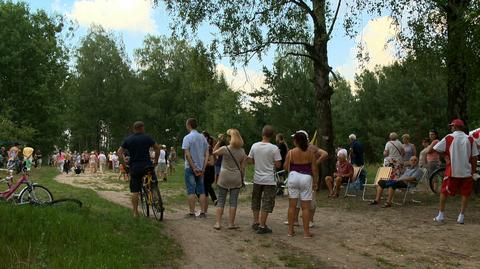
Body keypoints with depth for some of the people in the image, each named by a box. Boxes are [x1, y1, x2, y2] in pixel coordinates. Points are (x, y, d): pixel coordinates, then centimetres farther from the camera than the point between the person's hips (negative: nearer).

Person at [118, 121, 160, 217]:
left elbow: (119, 152, 3)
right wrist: (155, 160, 11)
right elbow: (157, 148, 1)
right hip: (147, 165, -2)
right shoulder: (147, 138, 0)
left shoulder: (128, 139, 7)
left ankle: (135, 212, 7)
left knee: (135, 191, 4)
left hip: (134, 167, 2)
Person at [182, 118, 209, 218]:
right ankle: (202, 212, 9)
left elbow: (187, 154, -17)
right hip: (201, 168, 5)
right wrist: (203, 168, 1)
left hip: (190, 168, -5)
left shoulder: (187, 138, -9)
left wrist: (193, 168, -14)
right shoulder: (203, 137, 8)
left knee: (191, 191, 0)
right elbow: (207, 154, 4)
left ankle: (192, 213, 1)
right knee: (201, 190, 9)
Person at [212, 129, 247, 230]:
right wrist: (242, 178, 14)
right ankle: (231, 223, 10)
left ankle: (218, 223, 5)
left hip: (224, 177, -2)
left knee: (221, 200, 6)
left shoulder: (224, 149, -11)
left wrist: (219, 142, 8)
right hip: (236, 178, 2)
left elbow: (214, 152, 7)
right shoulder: (242, 151, 1)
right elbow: (242, 167, 5)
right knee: (233, 201, 7)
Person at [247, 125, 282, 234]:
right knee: (266, 204, 2)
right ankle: (262, 226, 3)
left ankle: (256, 222, 28)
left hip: (257, 179, 4)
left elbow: (250, 160, 6)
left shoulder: (255, 146, -2)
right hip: (269, 180, -4)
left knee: (256, 201, 19)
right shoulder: (274, 148, -14)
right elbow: (278, 165, -12)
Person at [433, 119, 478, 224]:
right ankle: (461, 216, 8)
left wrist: (445, 155, 11)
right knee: (465, 194, 11)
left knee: (444, 192, 10)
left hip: (452, 171, -2)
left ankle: (441, 215, 11)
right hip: (466, 171, 2)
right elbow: (474, 157, 2)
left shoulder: (449, 138, -4)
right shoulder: (470, 139, 2)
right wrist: (474, 170, 10)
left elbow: (435, 149, -4)